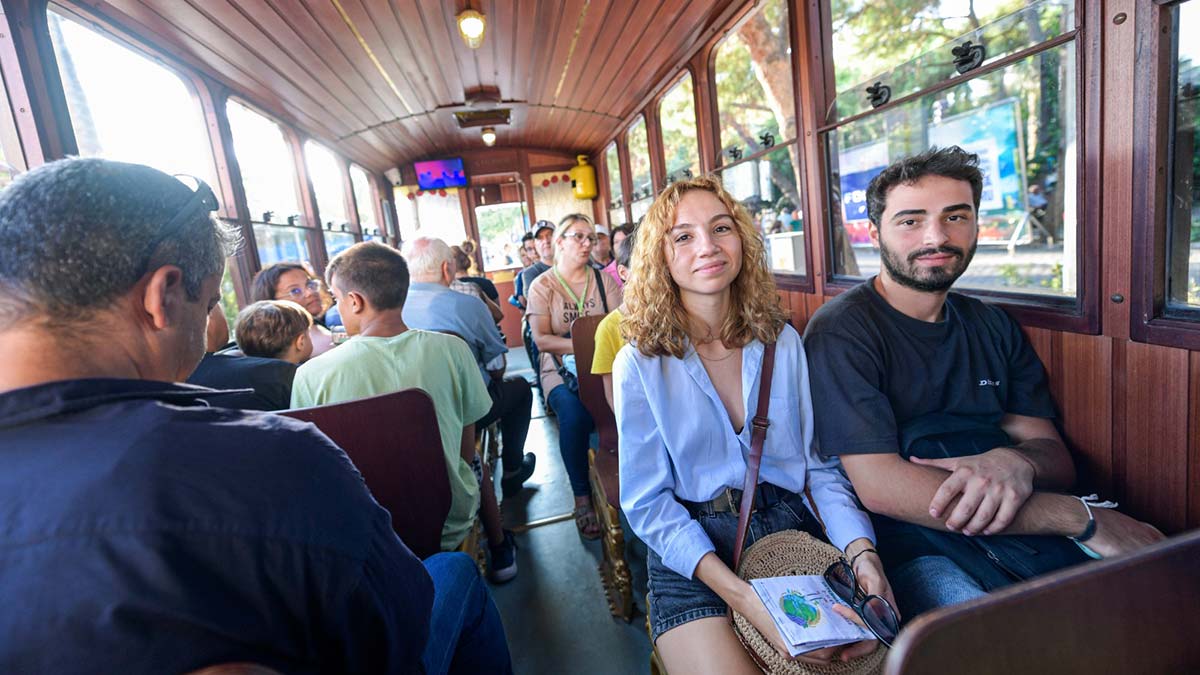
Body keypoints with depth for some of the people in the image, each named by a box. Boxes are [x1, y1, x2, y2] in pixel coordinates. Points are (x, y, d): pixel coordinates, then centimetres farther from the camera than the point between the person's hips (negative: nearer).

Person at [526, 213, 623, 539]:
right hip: (562, 369, -2)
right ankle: (581, 497, -16)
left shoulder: (603, 279, 13)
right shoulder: (542, 286, 5)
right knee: (574, 415, -33)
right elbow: (542, 340, -5)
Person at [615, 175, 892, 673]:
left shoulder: (783, 342, 3)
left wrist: (862, 551, -14)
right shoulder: (640, 364, -8)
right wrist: (740, 594, -21)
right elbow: (646, 501, -9)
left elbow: (822, 462, 4)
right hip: (688, 548, -3)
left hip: (788, 525, 4)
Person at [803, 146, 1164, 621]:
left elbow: (1059, 460, 8)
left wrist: (1016, 462, -19)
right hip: (910, 546, -6)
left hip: (1024, 527, 7)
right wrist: (1079, 516, -18)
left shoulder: (994, 328, 11)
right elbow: (879, 486, -20)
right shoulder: (841, 330, -12)